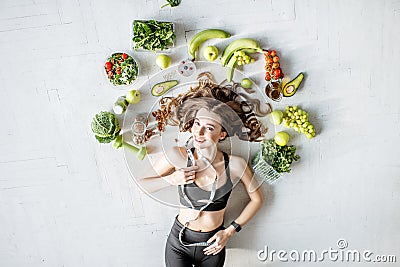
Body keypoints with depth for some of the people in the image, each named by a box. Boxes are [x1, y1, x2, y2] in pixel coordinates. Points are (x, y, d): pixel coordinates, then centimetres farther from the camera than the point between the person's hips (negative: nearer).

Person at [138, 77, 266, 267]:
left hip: (212, 246, 1)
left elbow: (257, 199, 0)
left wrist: (230, 232, -3)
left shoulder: (235, 165, -15)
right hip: (178, 243, 0)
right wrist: (171, 179, -21)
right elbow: (139, 185, -8)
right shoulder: (178, 156, -14)